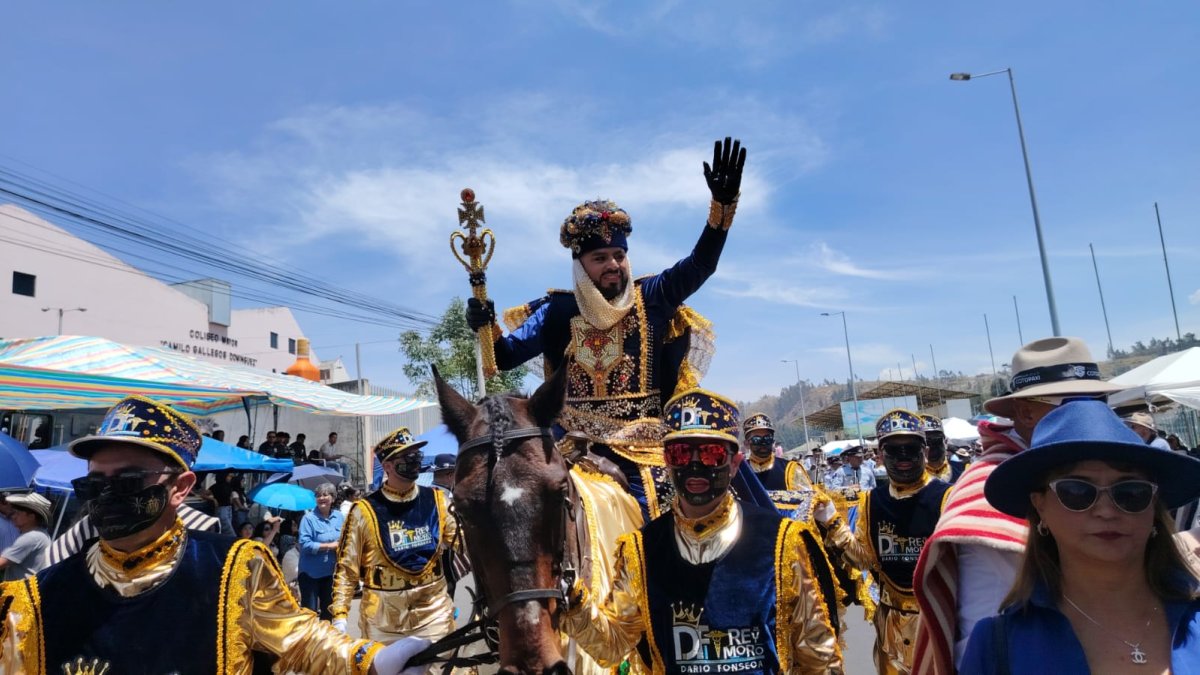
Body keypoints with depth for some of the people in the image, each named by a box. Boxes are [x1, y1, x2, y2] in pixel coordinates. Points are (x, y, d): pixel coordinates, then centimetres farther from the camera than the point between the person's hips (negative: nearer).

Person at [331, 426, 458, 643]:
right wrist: (339, 615, -7)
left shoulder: (437, 501, 0)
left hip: (433, 612, 2)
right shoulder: (364, 511, -8)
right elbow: (346, 568, -3)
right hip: (383, 619, -2)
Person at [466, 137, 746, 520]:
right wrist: (485, 327, -19)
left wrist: (723, 202, -18)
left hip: (642, 440, 0)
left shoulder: (651, 299, 4)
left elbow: (700, 265, -6)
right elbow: (505, 357, 2)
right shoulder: (558, 312, 4)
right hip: (576, 440, 1)